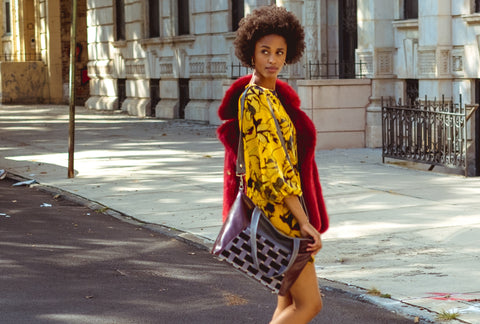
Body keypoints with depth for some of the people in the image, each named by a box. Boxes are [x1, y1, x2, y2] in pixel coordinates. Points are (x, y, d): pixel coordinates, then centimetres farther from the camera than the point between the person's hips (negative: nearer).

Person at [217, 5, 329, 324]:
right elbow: (269, 168, -22)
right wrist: (305, 222, -21)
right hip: (278, 211, -9)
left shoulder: (273, 96, 12)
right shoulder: (254, 100, -17)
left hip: (285, 206, 9)